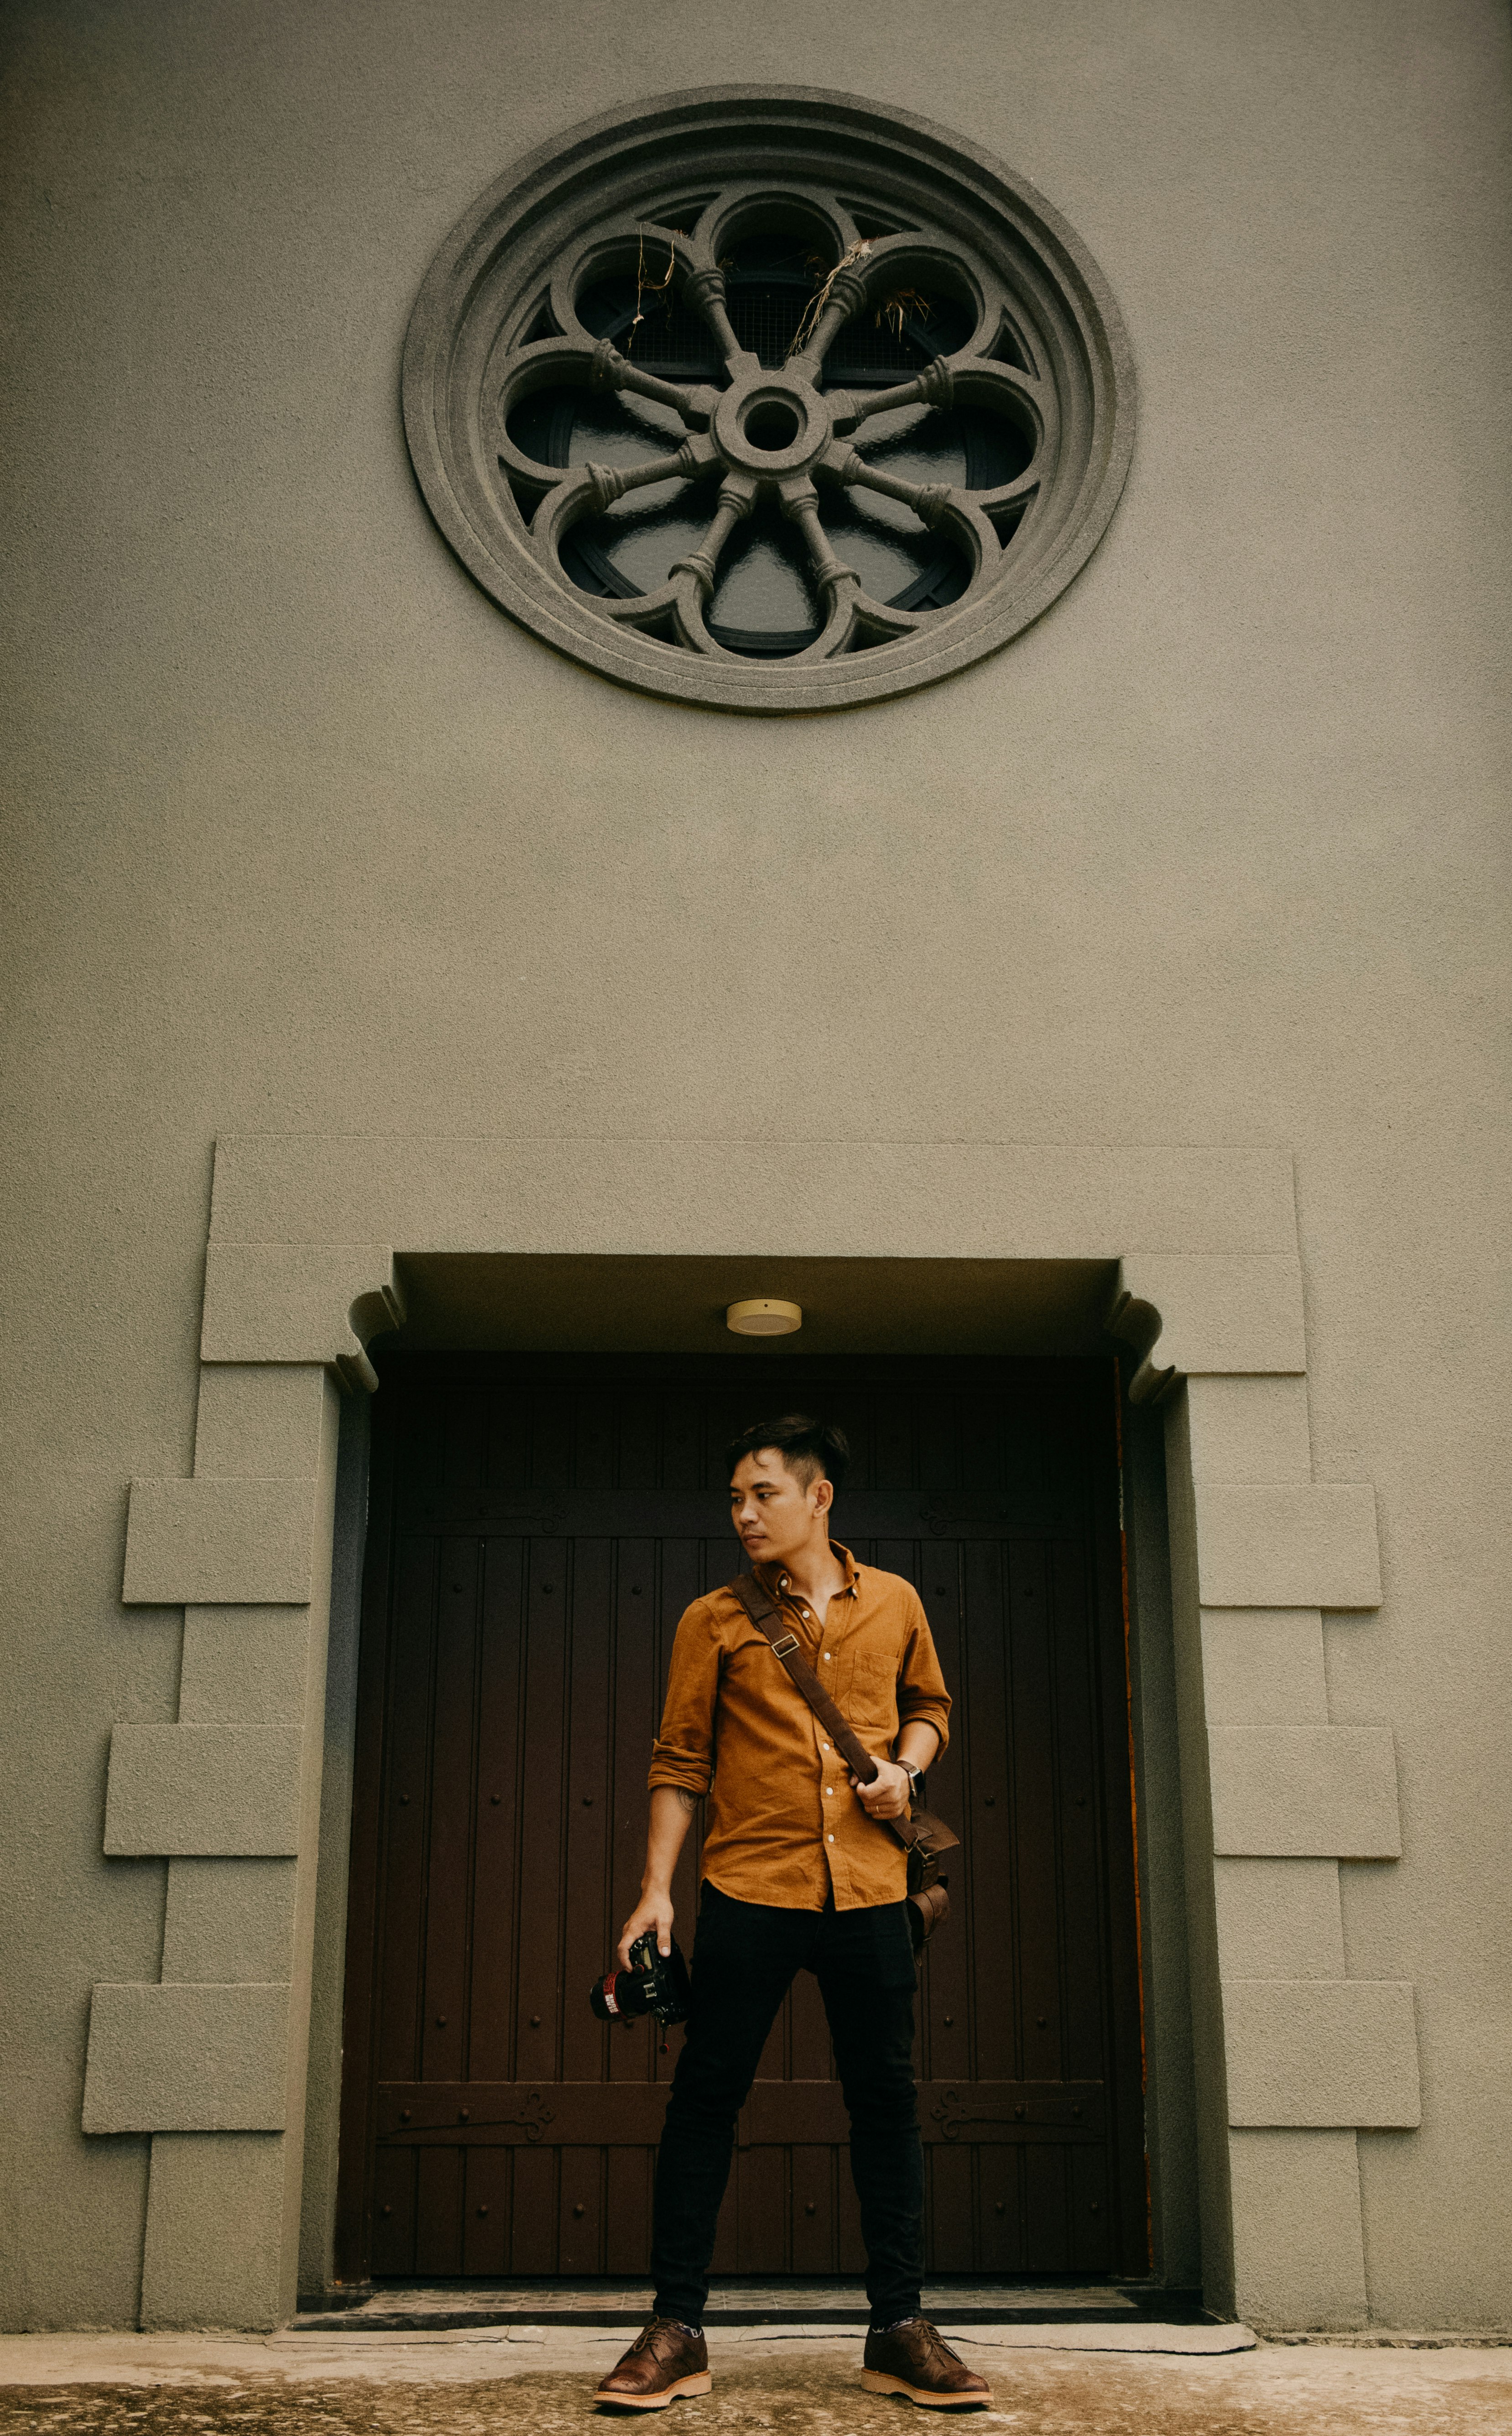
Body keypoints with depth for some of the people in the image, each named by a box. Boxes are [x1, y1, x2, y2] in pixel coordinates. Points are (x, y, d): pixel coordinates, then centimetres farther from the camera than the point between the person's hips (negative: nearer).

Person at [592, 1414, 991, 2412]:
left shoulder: (896, 1603, 7)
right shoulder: (714, 1621, 3)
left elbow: (929, 1703, 22)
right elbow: (681, 1761, 3)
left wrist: (906, 1768, 0)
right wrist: (656, 1889, -3)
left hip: (870, 1890, 1)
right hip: (750, 1890, -1)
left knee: (887, 2101, 7)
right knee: (705, 2098, 1)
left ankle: (901, 2329, 19)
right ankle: (677, 2332, 12)